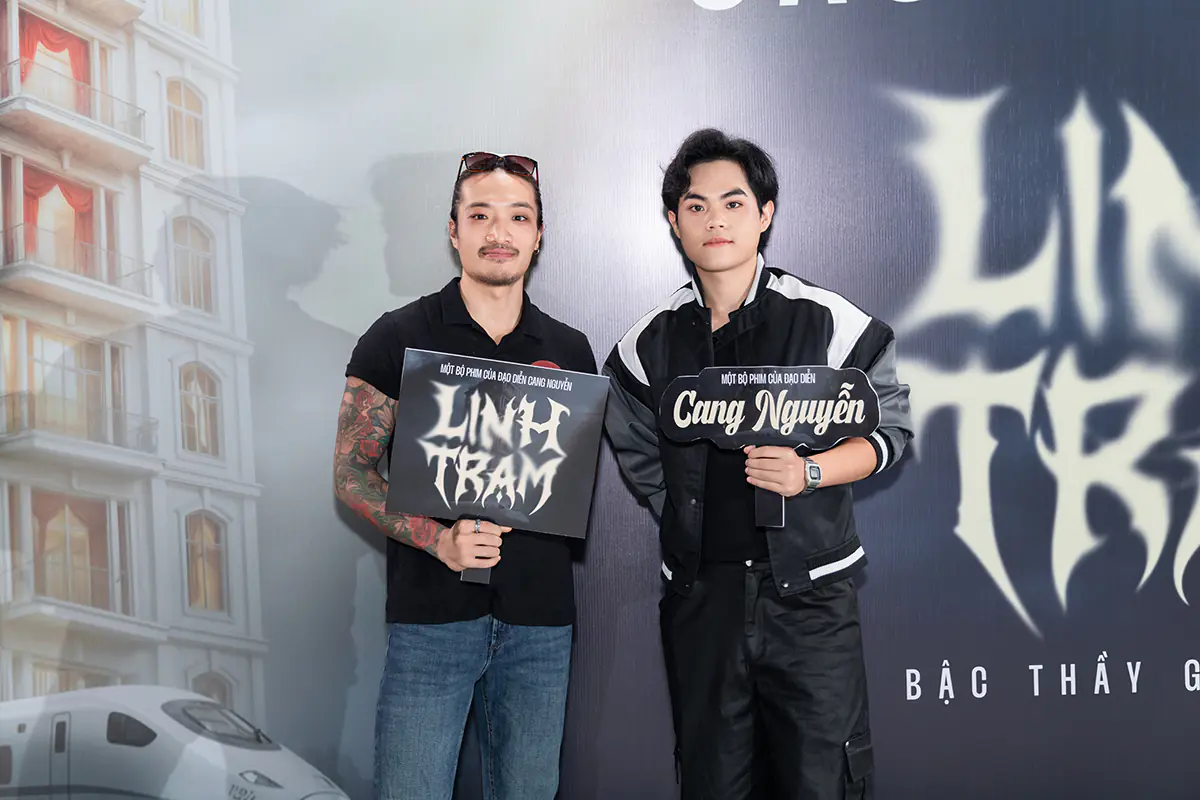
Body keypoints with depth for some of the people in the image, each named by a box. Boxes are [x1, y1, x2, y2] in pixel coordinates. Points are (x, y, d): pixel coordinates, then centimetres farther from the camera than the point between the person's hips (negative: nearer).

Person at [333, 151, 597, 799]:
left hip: (540, 616, 3)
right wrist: (437, 538, -17)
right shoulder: (400, 338, 0)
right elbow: (352, 473, -1)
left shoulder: (569, 351, 10)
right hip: (432, 613, -3)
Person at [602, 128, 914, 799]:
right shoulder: (648, 345, 5)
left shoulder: (826, 320, -4)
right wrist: (699, 516, 8)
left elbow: (889, 428, 1)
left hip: (810, 591, -2)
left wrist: (808, 472, -14)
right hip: (701, 593, 3)